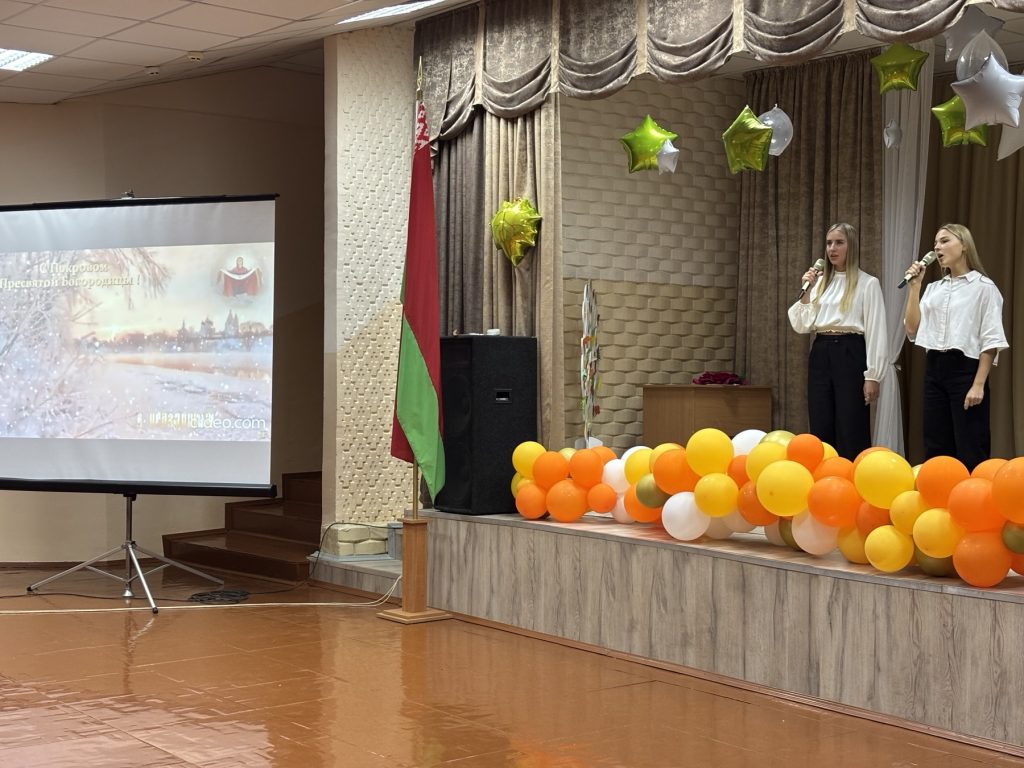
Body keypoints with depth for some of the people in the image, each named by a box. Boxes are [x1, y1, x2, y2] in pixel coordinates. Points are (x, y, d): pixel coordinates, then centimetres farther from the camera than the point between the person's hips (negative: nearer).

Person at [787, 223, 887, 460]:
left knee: (851, 431, -4)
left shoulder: (867, 283, -1)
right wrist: (806, 291, 0)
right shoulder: (819, 283, 14)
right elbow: (801, 326, 10)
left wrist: (872, 376, -10)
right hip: (820, 355, 5)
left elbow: (875, 331, -5)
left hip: (850, 354, -5)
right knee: (820, 430, 6)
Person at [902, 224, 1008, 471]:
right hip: (934, 370, 6)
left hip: (965, 370, -6)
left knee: (970, 452, -5)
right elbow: (913, 330, 5)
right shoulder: (934, 288, 14)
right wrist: (914, 287, 2)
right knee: (935, 450, 8)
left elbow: (991, 341, -7)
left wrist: (979, 385, -15)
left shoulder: (983, 287, -3)